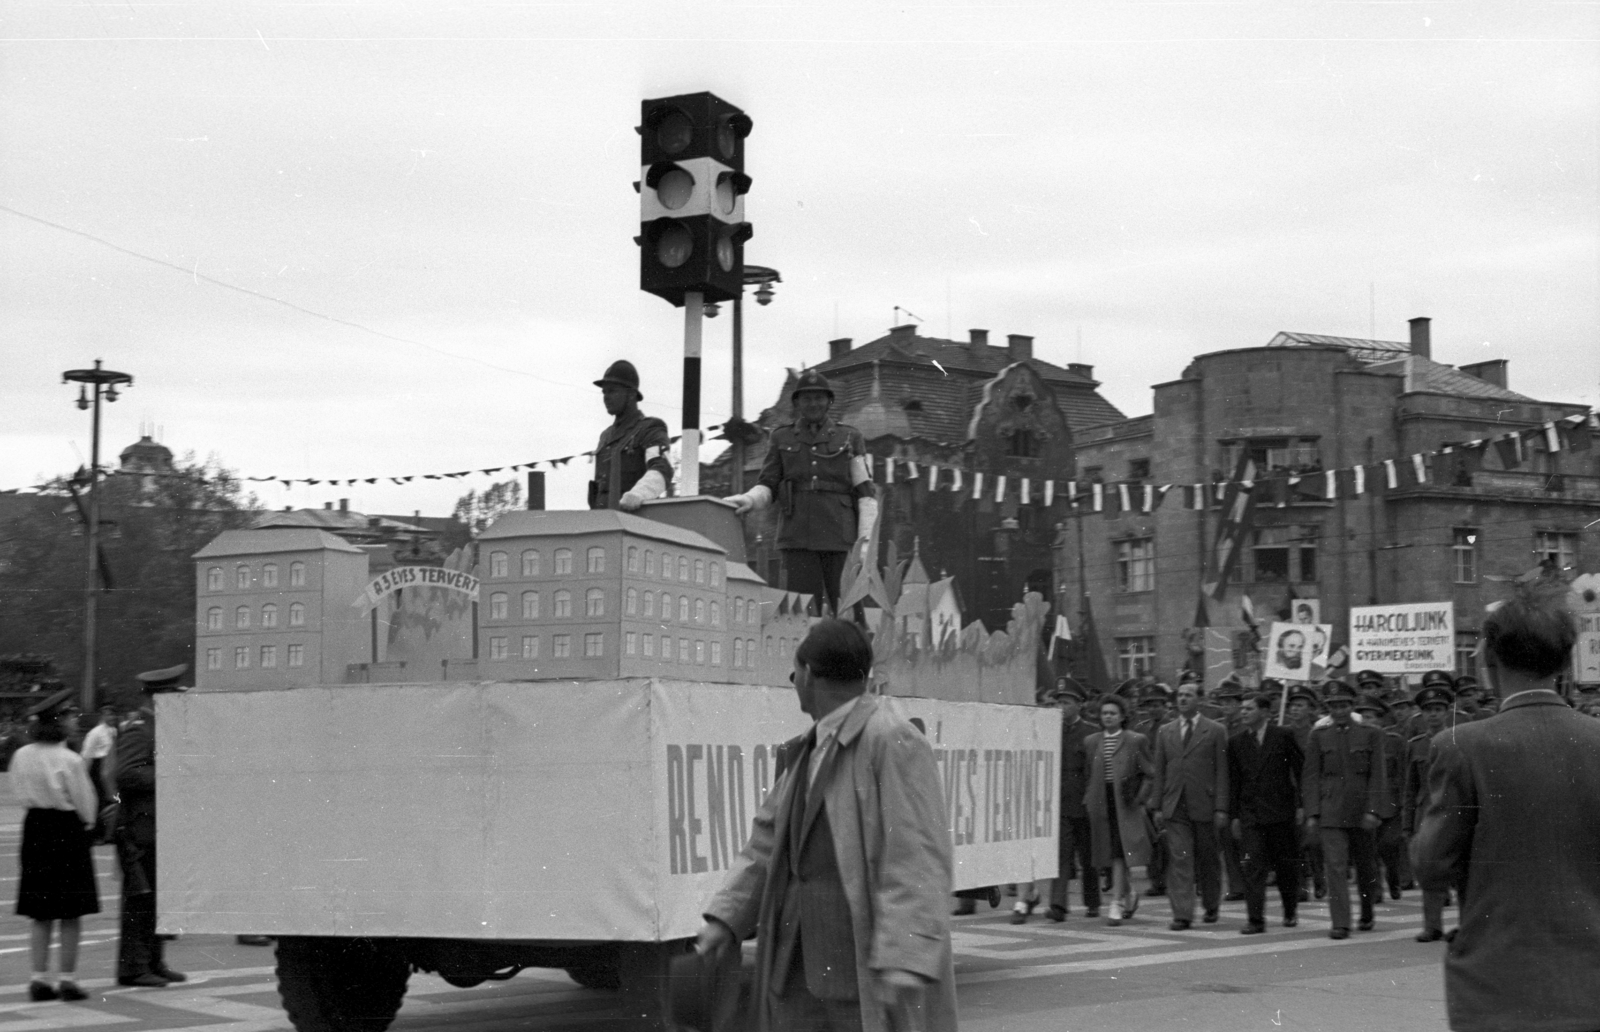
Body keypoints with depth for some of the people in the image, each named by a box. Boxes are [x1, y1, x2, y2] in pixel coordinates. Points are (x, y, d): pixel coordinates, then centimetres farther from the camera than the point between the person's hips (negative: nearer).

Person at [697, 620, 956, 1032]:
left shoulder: (894, 741, -14)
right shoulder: (812, 749, 14)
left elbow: (918, 856, -21)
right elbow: (771, 836, 16)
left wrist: (905, 961, -29)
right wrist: (726, 918, 6)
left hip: (871, 965, -8)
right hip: (805, 962, 8)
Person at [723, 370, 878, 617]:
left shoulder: (850, 437, 14)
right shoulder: (781, 438, 17)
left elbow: (866, 492, 8)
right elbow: (767, 485, 12)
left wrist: (866, 537, -5)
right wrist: (749, 499, -11)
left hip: (841, 539, 0)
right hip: (798, 539, 1)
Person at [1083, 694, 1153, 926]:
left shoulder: (1136, 741, 1)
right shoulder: (1090, 742, 12)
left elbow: (1149, 774, 2)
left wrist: (1141, 799, -8)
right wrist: (1088, 801, 6)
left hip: (1125, 803, -4)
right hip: (1101, 804, 4)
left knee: (1120, 853, -11)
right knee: (1111, 853, 10)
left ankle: (1117, 903, -10)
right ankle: (1130, 890, 33)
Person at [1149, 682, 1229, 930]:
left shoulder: (1215, 731, 2)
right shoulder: (1165, 732, 11)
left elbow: (1222, 772, -2)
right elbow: (1160, 772, 11)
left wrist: (1221, 808, -8)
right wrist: (1158, 807, 5)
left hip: (1204, 806, -2)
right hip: (1174, 807, 2)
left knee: (1208, 860, 10)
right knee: (1179, 860, -6)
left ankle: (1211, 906, 29)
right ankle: (1182, 915, -8)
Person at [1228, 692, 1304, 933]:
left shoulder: (1283, 736, -2)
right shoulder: (1236, 741, 7)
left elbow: (1300, 769, 1)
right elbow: (1233, 781, 9)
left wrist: (1301, 805, -4)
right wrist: (1234, 815, 7)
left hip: (1282, 811, -2)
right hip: (1250, 812, 2)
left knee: (1287, 864, 8)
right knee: (1253, 865, -7)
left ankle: (1291, 912, 28)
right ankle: (1255, 920, -7)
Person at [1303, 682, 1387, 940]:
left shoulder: (1371, 734, 4)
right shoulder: (1319, 735, 7)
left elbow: (1377, 776, 0)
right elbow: (1310, 777, 5)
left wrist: (1373, 811, -10)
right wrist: (1312, 813, -3)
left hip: (1361, 811, 0)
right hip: (1330, 811, 0)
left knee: (1366, 868, 12)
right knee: (1335, 867, -10)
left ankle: (1367, 915, 33)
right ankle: (1340, 924, -10)